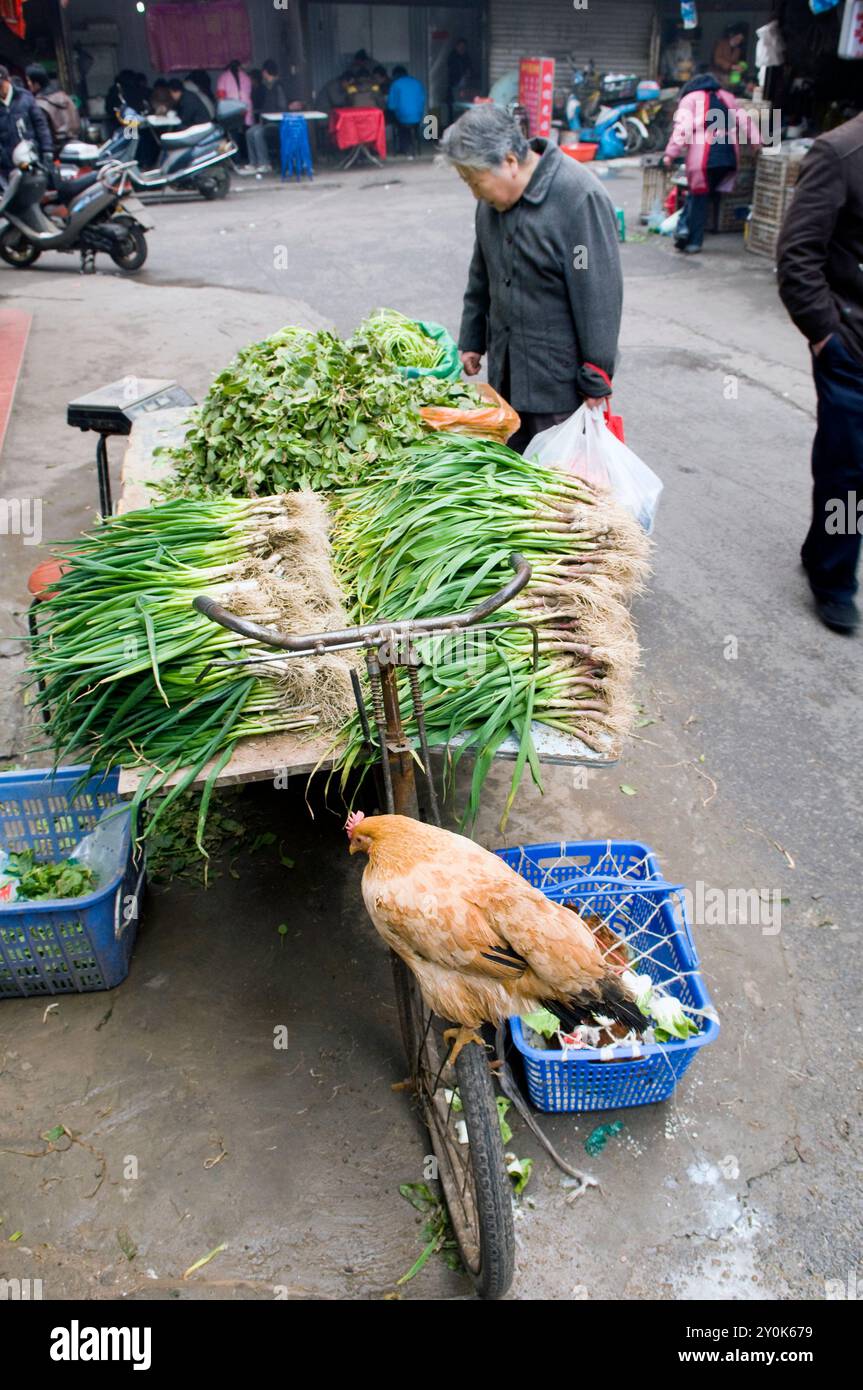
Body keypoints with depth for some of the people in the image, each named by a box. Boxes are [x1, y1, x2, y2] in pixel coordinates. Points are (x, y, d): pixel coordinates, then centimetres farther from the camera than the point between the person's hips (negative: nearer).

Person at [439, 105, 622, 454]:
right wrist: (472, 340, 21)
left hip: (559, 379, -7)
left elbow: (600, 297, -19)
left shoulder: (580, 198, -18)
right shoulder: (494, 196, 7)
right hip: (506, 373, 8)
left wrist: (596, 382, -18)